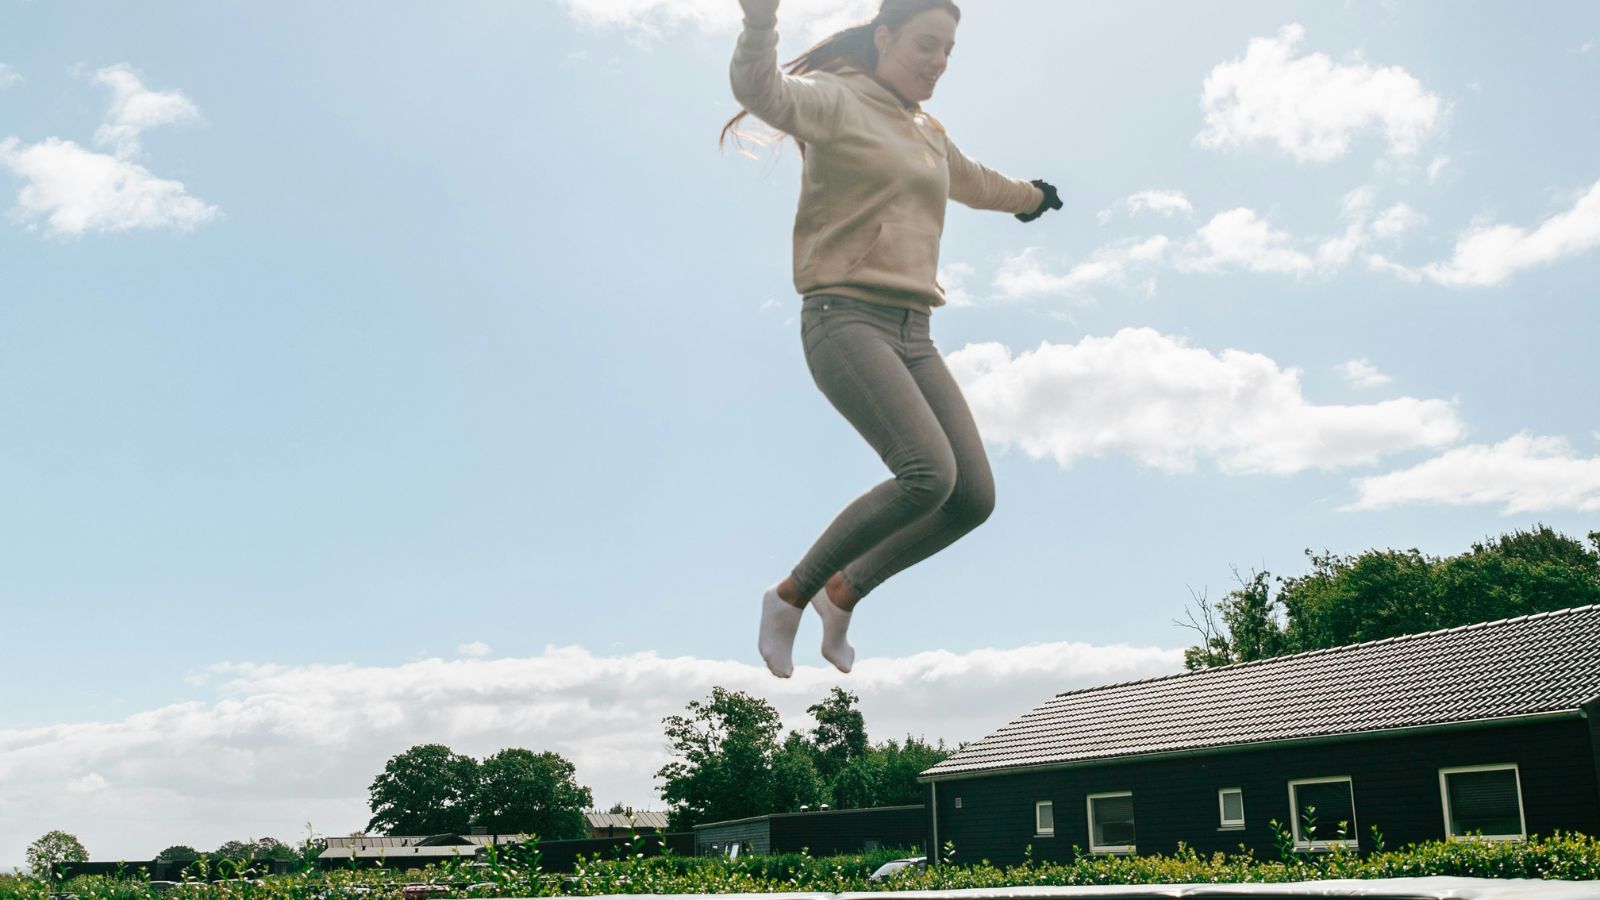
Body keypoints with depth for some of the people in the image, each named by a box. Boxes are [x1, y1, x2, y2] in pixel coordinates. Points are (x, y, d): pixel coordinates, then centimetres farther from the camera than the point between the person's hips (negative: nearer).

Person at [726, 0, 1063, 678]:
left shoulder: (927, 135, 22)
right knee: (928, 474, -26)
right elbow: (759, 89, -23)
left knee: (974, 496, -5)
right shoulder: (835, 102, -1)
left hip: (911, 335, 8)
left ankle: (844, 593, 15)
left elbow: (974, 184, 44)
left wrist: (1031, 197, 62)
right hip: (843, 320, -8)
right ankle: (791, 595, -8)